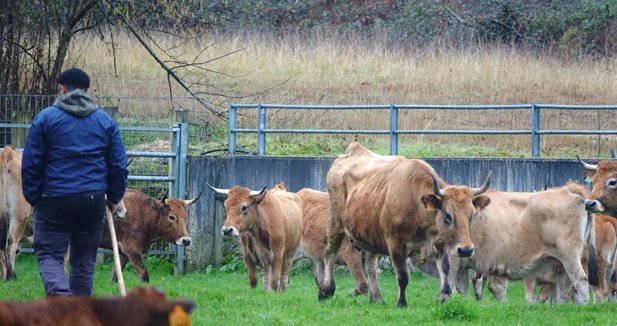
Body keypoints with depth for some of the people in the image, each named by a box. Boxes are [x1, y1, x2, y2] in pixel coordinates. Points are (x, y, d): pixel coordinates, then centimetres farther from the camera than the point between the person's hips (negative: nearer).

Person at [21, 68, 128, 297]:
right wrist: (114, 198, 19)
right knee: (84, 260, 11)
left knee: (49, 254, 1)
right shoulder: (106, 121, 9)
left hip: (55, 200, -3)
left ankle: (60, 294, -26)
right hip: (94, 199, 3)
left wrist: (33, 198, 7)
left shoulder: (46, 118, 0)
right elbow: (119, 165, 9)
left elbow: (30, 164, -1)